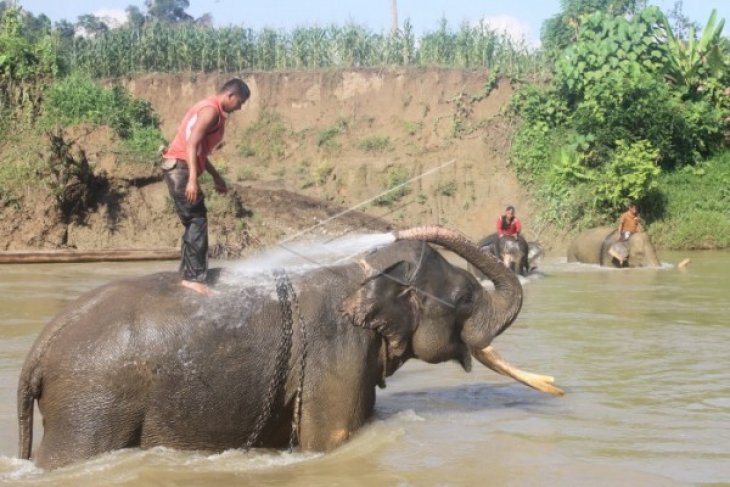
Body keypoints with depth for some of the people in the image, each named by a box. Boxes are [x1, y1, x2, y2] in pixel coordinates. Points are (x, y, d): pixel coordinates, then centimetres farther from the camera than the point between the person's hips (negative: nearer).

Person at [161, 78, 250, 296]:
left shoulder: (211, 109, 21)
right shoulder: (211, 110, -11)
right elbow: (192, 143, -22)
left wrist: (216, 176, 30)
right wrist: (193, 179, -29)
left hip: (178, 169, 10)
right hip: (181, 168, -10)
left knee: (194, 223, 12)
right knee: (197, 222, -10)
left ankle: (189, 275, 13)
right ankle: (195, 278, -11)